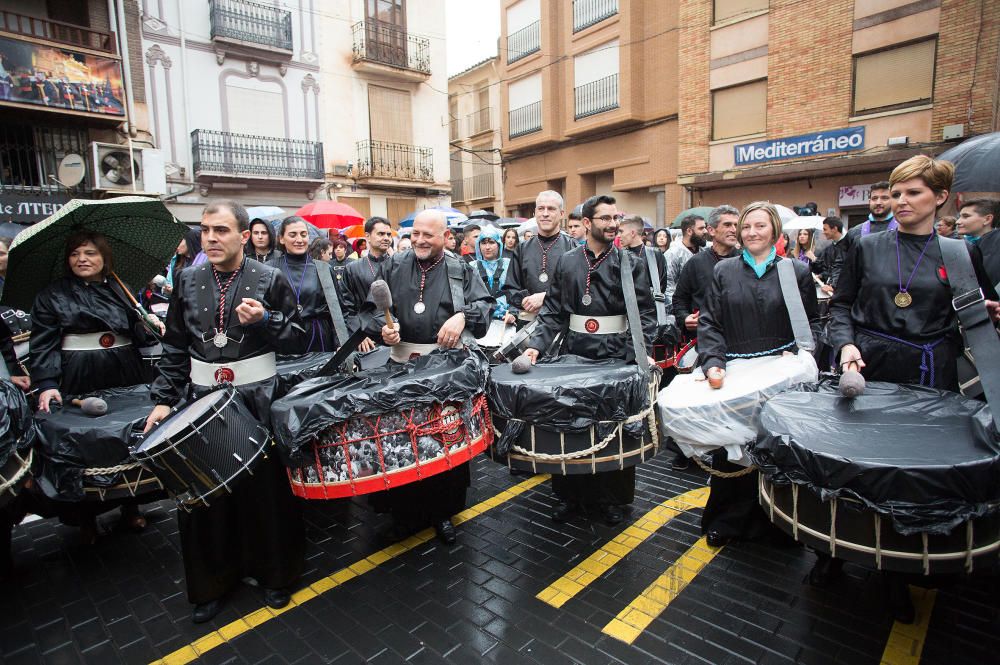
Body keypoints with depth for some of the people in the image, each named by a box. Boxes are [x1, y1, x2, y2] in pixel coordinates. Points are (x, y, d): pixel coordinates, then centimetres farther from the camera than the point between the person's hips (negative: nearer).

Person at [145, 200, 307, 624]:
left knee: (265, 488, 6)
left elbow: (299, 340, -2)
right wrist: (163, 400, 4)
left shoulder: (270, 280, -4)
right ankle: (211, 582, 31)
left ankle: (274, 573, 29)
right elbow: (173, 349, 11)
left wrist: (265, 320, -18)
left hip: (258, 399, -3)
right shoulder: (188, 282, 7)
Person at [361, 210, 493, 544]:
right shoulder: (392, 267, 10)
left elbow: (484, 303, -4)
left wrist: (462, 316, -24)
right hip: (401, 364, 1)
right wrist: (382, 328, -13)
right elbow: (370, 308, 8)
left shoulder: (461, 270, 6)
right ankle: (405, 511, 26)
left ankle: (444, 510, 26)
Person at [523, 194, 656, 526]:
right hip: (574, 354, 2)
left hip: (617, 357, -1)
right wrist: (536, 345, -10)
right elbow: (553, 312, 4)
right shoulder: (566, 262, 5)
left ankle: (611, 498, 26)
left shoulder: (631, 263, 0)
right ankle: (570, 494, 27)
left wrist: (638, 353, -17)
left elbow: (645, 313, -3)